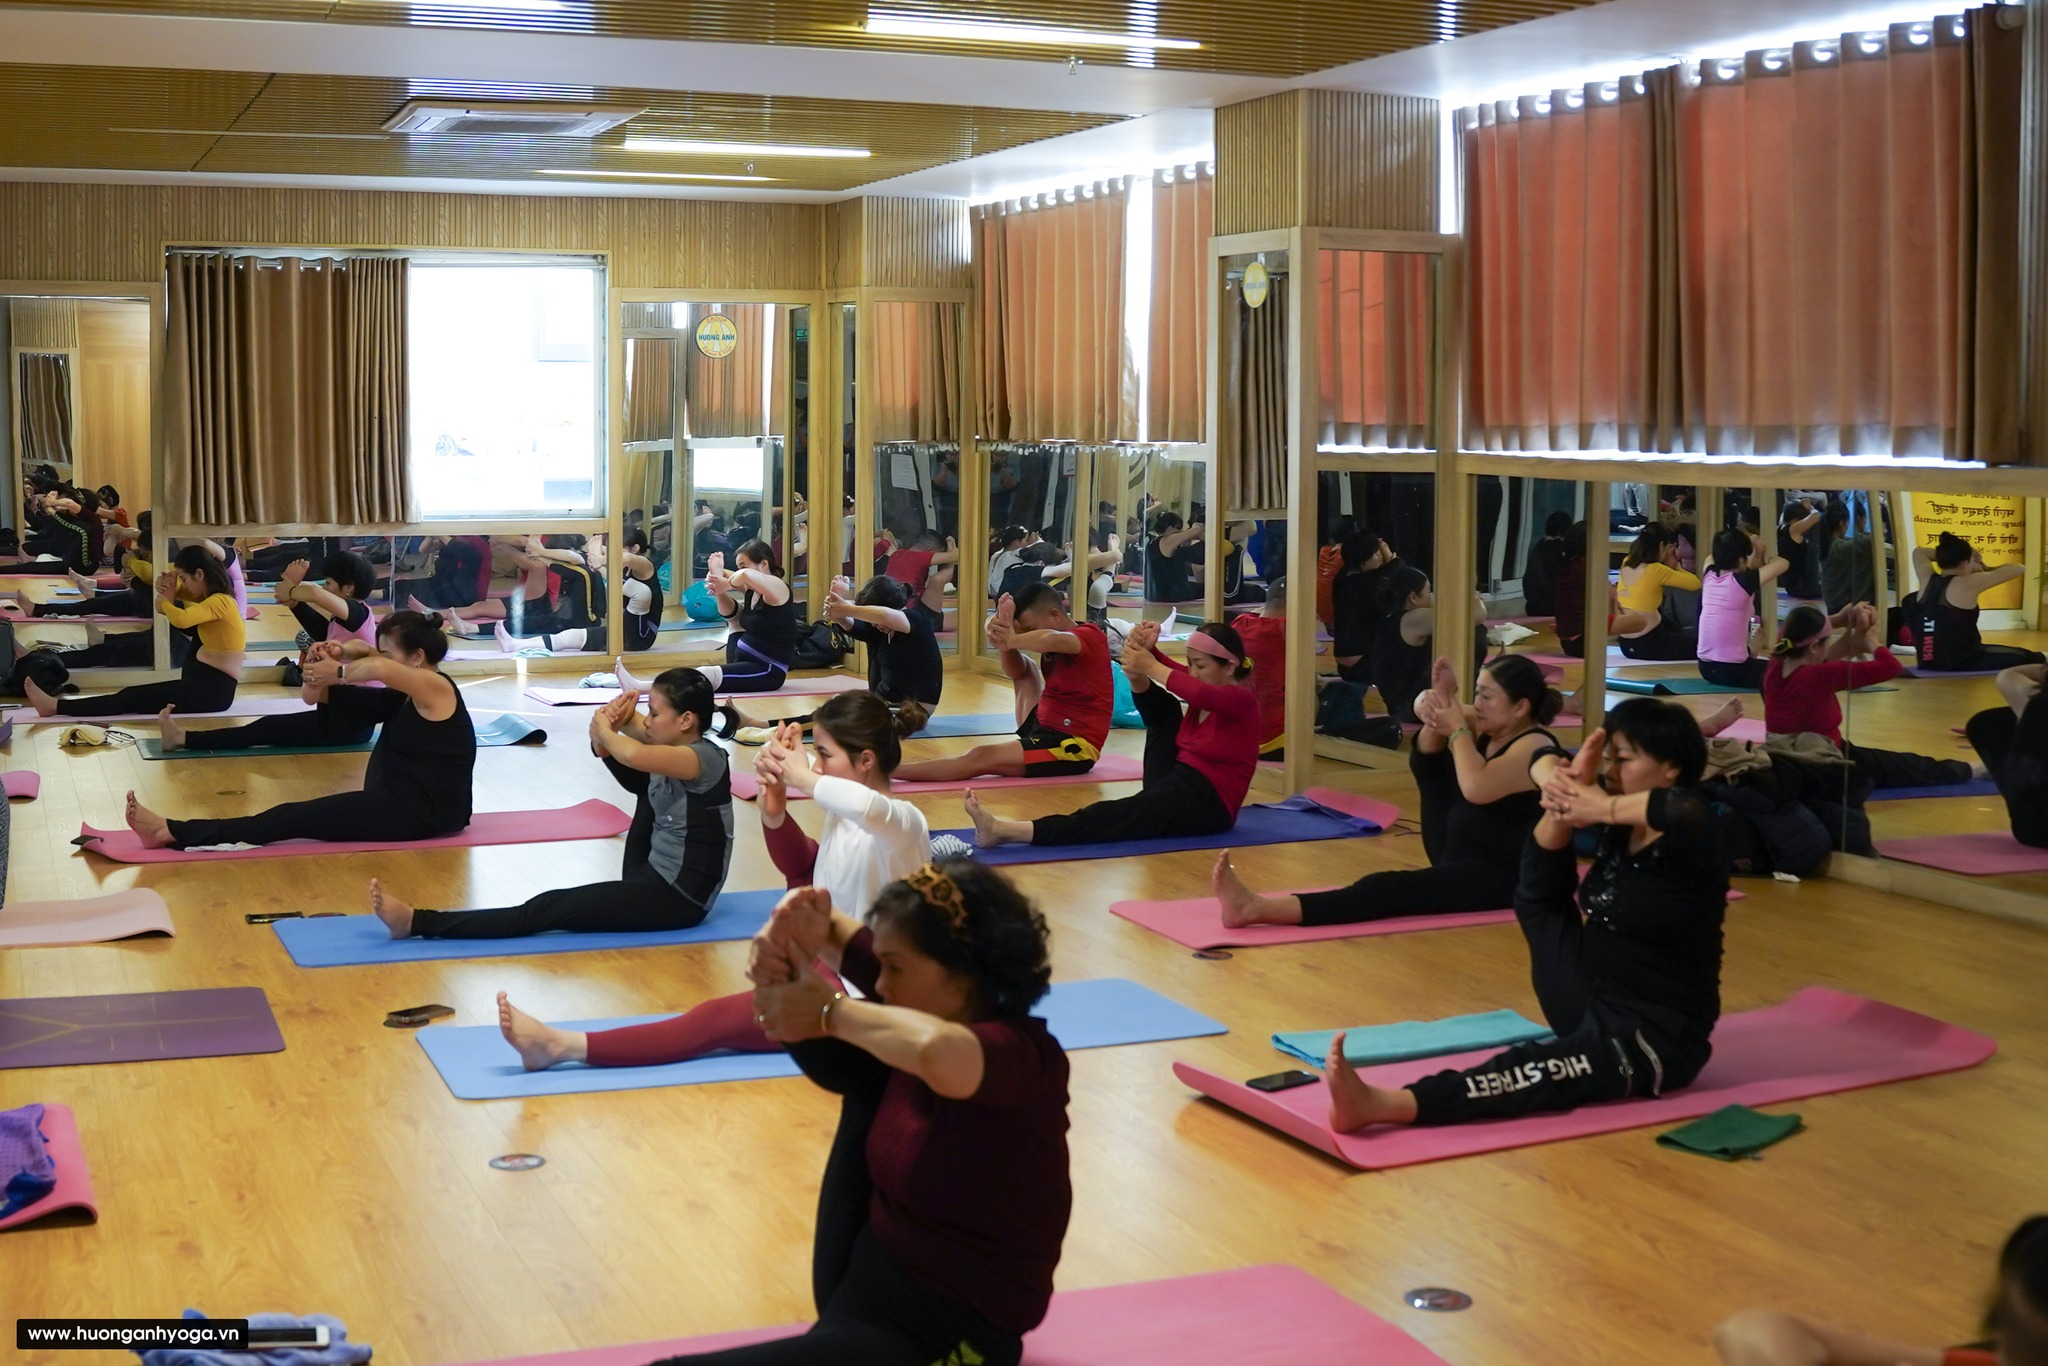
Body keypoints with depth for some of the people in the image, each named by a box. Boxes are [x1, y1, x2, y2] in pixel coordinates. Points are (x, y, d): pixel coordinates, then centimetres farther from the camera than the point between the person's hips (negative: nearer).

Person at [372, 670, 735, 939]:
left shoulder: (706, 758, -21)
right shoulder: (671, 748, 6)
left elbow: (631, 755, -38)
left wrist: (604, 728, -17)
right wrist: (616, 718, -12)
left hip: (679, 900, -10)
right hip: (656, 877, 10)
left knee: (548, 909, -15)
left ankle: (417, 922, -14)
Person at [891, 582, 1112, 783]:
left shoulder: (1089, 635, -13)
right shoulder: (1054, 647, 13)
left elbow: (1053, 639, -36)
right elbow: (1015, 671, 5)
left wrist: (1013, 640, -30)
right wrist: (1004, 640, -14)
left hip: (1074, 746, -10)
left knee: (981, 758, -22)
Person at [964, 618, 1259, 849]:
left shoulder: (1241, 699, -12)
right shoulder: (1203, 682, 11)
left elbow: (1201, 695, -34)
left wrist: (1150, 667, -34)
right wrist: (1144, 649, -24)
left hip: (1207, 805, -9)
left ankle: (1005, 831, -42)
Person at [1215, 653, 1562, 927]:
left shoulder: (1535, 747, -18)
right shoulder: (1488, 727, 7)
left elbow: (1476, 788, -35)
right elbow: (1425, 708, 9)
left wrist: (1457, 727, -20)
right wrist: (1441, 702, -15)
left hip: (1501, 877, -10)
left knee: (1392, 890, -33)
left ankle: (1260, 908, -47)